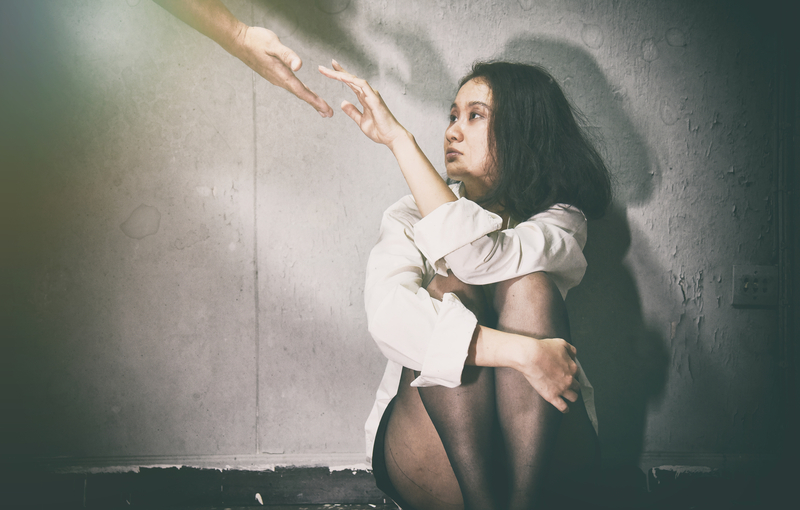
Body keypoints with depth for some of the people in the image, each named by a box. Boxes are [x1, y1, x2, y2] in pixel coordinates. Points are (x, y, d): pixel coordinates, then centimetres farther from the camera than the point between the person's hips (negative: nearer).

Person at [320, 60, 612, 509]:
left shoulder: (560, 221, 2)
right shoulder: (411, 218, 4)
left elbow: (476, 255, -23)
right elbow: (387, 315, -20)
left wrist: (398, 137, -17)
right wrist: (524, 352, -29)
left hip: (545, 451, 0)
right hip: (432, 457, 0)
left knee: (529, 284, -23)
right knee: (448, 288, -24)